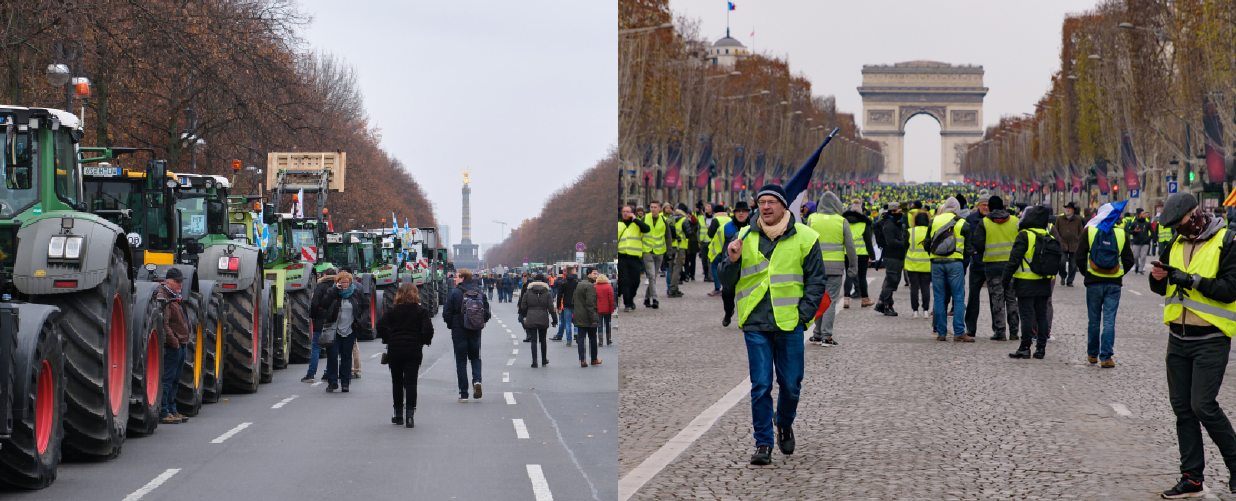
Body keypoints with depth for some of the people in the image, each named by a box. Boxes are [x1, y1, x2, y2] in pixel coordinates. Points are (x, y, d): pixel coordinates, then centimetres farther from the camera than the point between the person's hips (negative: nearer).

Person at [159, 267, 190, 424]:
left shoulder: (176, 298, 20)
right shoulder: (163, 298, -11)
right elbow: (163, 323, -20)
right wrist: (174, 342, -19)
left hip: (181, 345, 10)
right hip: (171, 346, -10)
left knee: (175, 381, 14)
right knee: (167, 380, -7)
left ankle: (172, 410, 20)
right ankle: (163, 413, -5)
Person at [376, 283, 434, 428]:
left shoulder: (392, 311, 2)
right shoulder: (421, 311, -1)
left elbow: (381, 326, -8)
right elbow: (428, 329, -11)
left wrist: (388, 340, 4)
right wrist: (424, 341, 5)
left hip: (394, 349, 1)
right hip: (414, 349, -1)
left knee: (397, 382, 13)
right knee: (410, 382, -1)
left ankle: (398, 414, 18)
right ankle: (409, 415, -12)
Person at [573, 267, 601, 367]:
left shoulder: (579, 285, 13)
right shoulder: (590, 286, -15)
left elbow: (573, 301, 18)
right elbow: (590, 304, -21)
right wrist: (594, 319, -20)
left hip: (579, 317, 7)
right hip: (588, 317, -7)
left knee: (581, 338, 5)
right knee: (592, 338, 7)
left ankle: (582, 360, 0)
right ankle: (594, 359, 17)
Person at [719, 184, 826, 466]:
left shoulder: (804, 238, 3)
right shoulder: (745, 238, 7)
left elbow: (816, 281, 6)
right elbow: (727, 281, 12)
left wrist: (803, 314, -4)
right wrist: (732, 261, -9)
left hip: (790, 325, -1)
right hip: (755, 325, 1)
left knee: (790, 384, 6)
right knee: (760, 386, -3)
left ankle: (784, 423, 35)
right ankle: (763, 443, 4)